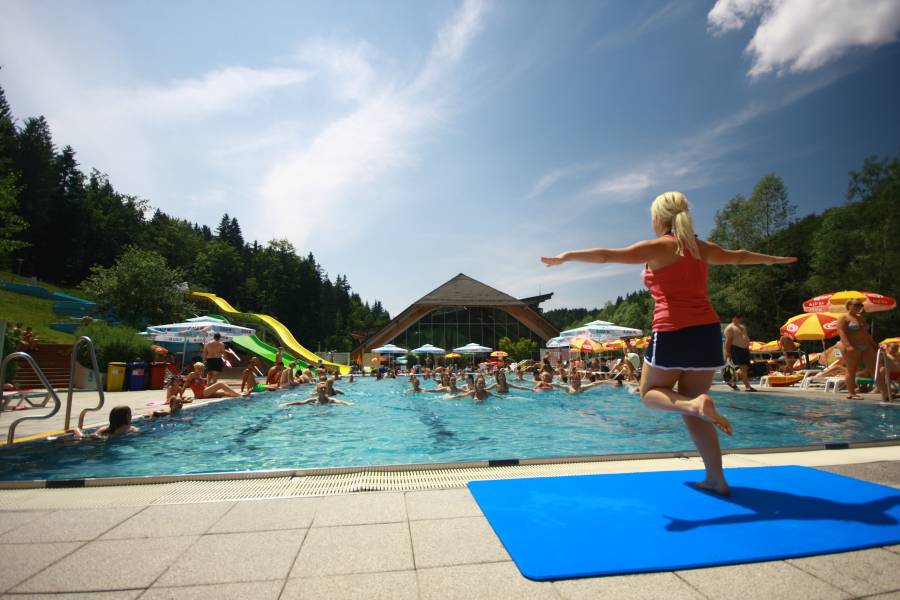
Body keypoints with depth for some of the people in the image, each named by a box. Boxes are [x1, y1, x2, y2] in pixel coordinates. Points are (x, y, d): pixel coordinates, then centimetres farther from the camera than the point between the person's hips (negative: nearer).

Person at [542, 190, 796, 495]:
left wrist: (566, 256, -2)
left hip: (673, 333, -6)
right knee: (691, 409, 14)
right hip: (708, 332, 7)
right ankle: (716, 479, 14)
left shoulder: (658, 247, -3)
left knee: (650, 393, 11)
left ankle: (695, 403, -19)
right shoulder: (702, 248, 15)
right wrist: (775, 259, 52)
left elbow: (606, 255, -10)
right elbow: (740, 256, 33)